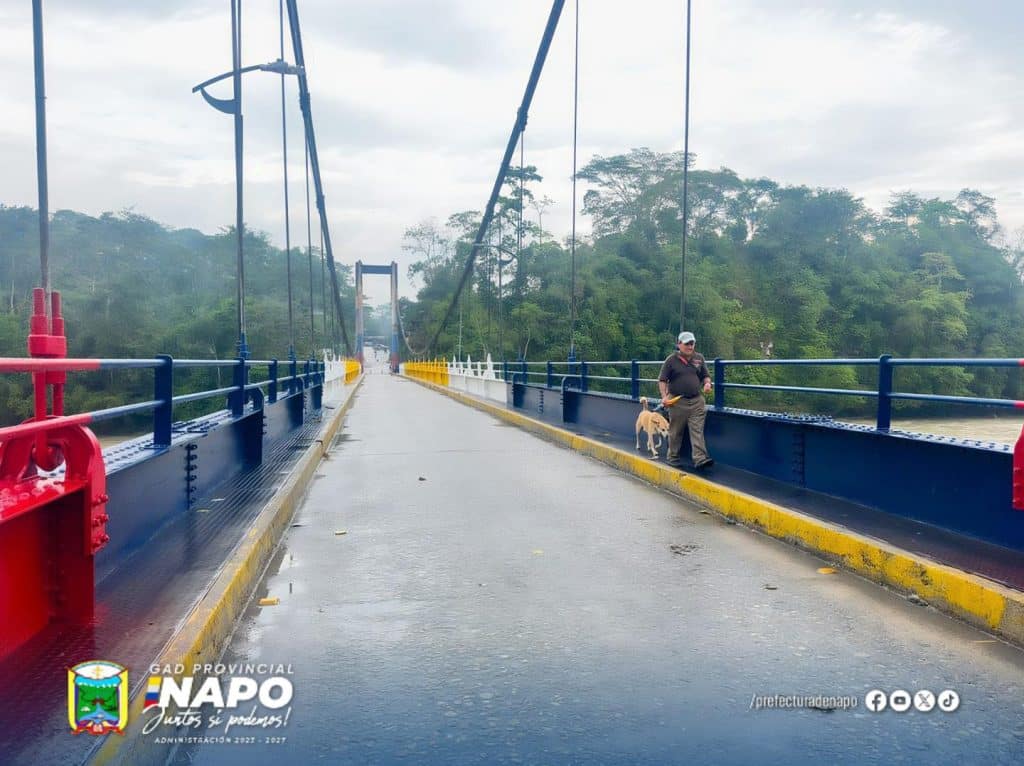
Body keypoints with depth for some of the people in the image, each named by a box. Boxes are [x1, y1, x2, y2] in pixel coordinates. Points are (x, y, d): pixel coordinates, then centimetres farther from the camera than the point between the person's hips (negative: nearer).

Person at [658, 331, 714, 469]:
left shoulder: (699, 358, 10)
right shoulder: (671, 360, -2)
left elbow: (705, 376, 19)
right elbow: (662, 380, -1)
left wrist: (707, 383, -4)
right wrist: (664, 396, -13)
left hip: (696, 401, 3)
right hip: (677, 401, -3)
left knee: (697, 430, -7)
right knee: (675, 432, 7)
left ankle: (700, 458, -13)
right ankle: (672, 457, 19)